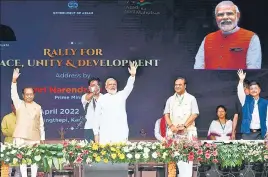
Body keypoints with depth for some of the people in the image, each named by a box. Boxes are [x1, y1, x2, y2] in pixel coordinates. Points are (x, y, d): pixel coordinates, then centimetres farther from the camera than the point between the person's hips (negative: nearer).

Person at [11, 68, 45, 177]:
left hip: (34, 137, 1)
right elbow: (14, 94, -11)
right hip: (20, 137, -1)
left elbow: (41, 124, 11)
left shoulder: (38, 107, 10)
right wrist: (14, 80, -24)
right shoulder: (19, 104, 7)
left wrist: (42, 138, 7)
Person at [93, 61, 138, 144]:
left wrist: (132, 75, -28)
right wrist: (96, 133, 5)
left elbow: (128, 88, -9)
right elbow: (97, 117, 10)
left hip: (120, 134, 0)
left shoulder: (121, 95, 10)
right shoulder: (102, 99, 10)